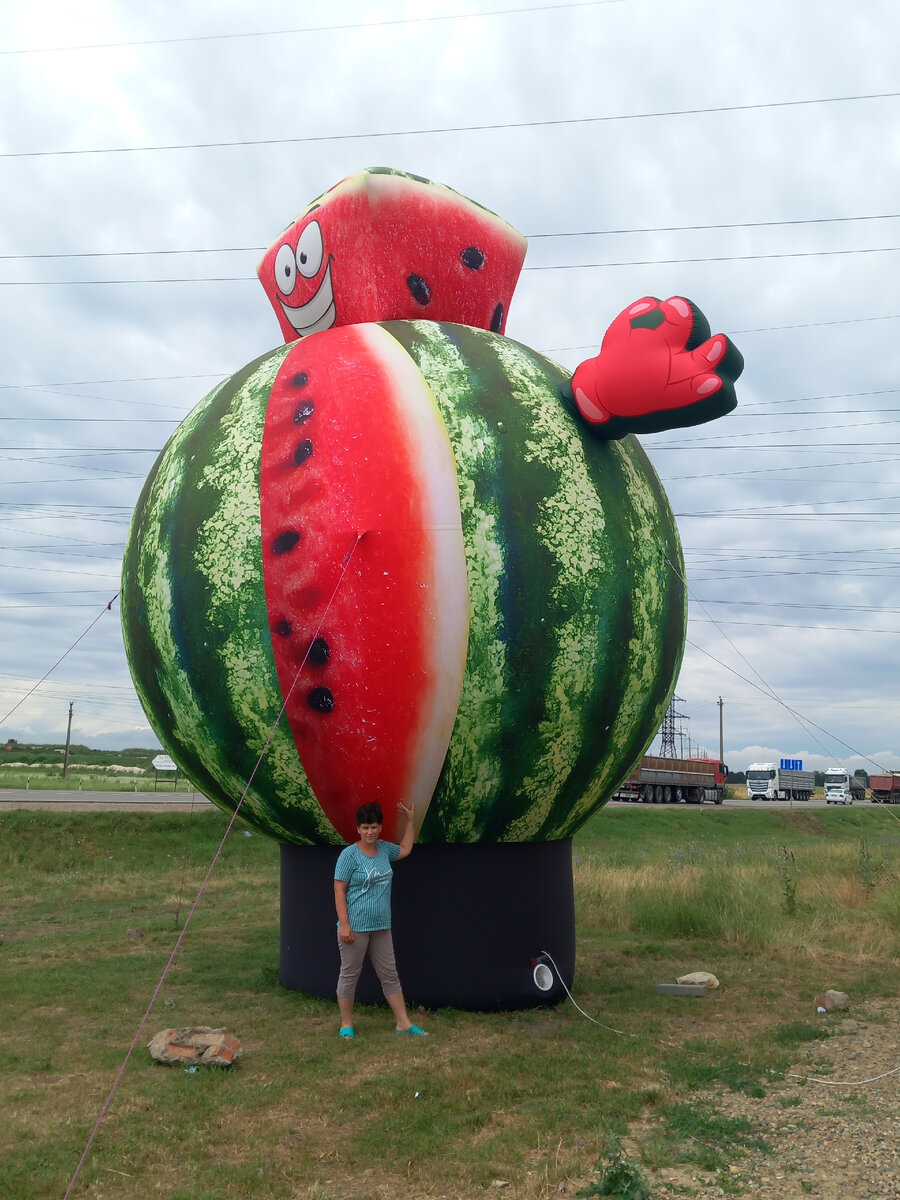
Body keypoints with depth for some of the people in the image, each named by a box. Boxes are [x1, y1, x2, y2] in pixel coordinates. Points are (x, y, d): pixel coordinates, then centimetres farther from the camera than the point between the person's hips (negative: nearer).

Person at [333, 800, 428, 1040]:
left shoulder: (384, 849, 7)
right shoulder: (349, 854, -12)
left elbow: (405, 849, 28)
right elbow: (339, 890, -13)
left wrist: (411, 821, 22)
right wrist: (344, 924, -18)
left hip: (381, 927, 6)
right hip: (355, 927, -6)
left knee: (390, 975, 12)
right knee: (349, 975, 6)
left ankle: (403, 1023, 19)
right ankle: (346, 1025, 20)